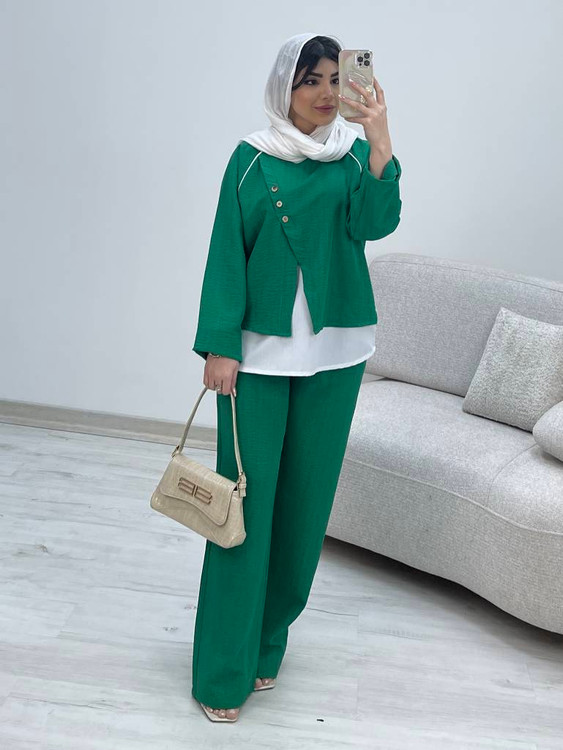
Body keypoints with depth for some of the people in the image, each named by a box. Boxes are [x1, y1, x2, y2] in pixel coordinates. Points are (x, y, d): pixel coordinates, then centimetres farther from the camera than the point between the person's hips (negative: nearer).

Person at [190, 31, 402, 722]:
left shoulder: (353, 156, 6)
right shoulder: (252, 159, 1)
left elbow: (375, 223, -12)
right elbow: (227, 253, -2)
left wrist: (379, 138, -21)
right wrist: (219, 346, -8)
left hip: (334, 352, 3)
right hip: (259, 348, -2)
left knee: (305, 498, 8)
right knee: (246, 497, -3)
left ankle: (269, 640, 26)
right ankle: (223, 668, 7)